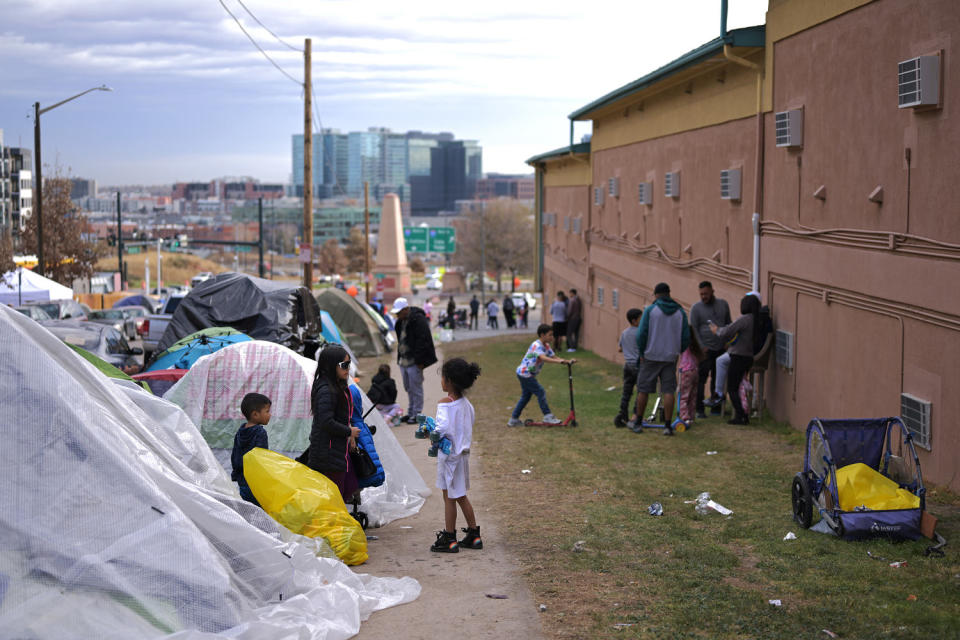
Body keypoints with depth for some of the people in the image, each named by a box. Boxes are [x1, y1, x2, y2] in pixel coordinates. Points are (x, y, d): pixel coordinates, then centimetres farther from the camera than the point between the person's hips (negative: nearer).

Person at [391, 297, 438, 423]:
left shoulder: (418, 319, -16)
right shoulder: (401, 321, 13)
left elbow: (422, 341, -18)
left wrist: (419, 361, -19)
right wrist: (399, 358, 17)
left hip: (414, 362, -9)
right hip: (404, 361, 9)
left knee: (416, 389, -3)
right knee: (408, 388, 15)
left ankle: (416, 414, 3)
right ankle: (410, 413, 23)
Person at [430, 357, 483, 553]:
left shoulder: (445, 403, -18)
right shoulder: (466, 403, 6)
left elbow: (443, 428, -30)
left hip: (449, 454, -8)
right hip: (463, 452, 8)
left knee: (449, 497, 2)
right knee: (461, 496, 18)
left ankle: (449, 539, 9)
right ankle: (474, 535, 23)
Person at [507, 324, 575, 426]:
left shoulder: (546, 346, 8)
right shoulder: (537, 346, -23)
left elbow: (553, 357, 4)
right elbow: (543, 358, -40)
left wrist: (567, 361, -12)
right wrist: (559, 361, -52)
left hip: (527, 375, 10)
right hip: (524, 373, -10)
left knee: (525, 396, 15)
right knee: (540, 392, -9)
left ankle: (513, 420, 21)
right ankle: (548, 416, -2)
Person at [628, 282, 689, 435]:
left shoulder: (650, 310, -7)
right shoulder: (680, 312, 3)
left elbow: (641, 334, -10)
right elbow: (686, 337, 4)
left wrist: (642, 353, 2)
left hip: (650, 357, -2)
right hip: (670, 358, 2)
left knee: (643, 390, 8)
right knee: (668, 391, 3)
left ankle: (637, 423, 17)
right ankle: (668, 426, 0)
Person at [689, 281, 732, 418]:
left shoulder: (723, 304, 9)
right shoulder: (696, 308, -2)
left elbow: (728, 324, 17)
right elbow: (694, 329, -4)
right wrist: (701, 347, -12)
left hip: (721, 349, 4)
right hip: (705, 350, -4)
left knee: (718, 379, 8)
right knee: (701, 379, -6)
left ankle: (716, 408, 16)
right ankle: (699, 409, -3)